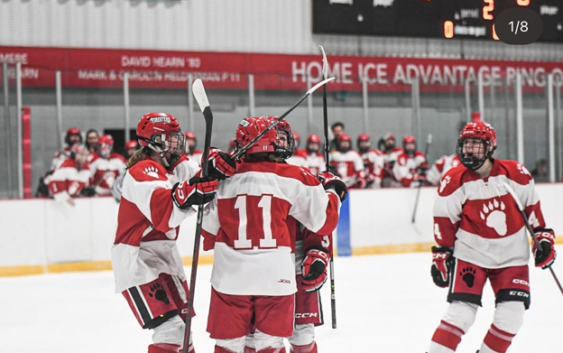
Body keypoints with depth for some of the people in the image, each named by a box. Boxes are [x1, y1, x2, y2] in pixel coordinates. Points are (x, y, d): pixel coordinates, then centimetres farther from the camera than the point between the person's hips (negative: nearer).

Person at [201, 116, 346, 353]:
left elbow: (209, 235, 10)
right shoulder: (292, 179, -5)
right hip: (275, 277, -2)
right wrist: (332, 190, 18)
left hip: (230, 277, 2)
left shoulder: (225, 180, 3)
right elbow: (322, 220, -1)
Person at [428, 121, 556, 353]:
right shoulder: (453, 181, -10)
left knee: (511, 316, -5)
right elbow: (444, 221, -3)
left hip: (512, 255, 2)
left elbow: (532, 206, 6)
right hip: (470, 254, -2)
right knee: (461, 312, -13)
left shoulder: (515, 174, -8)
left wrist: (543, 238, 6)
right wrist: (441, 255, -3)